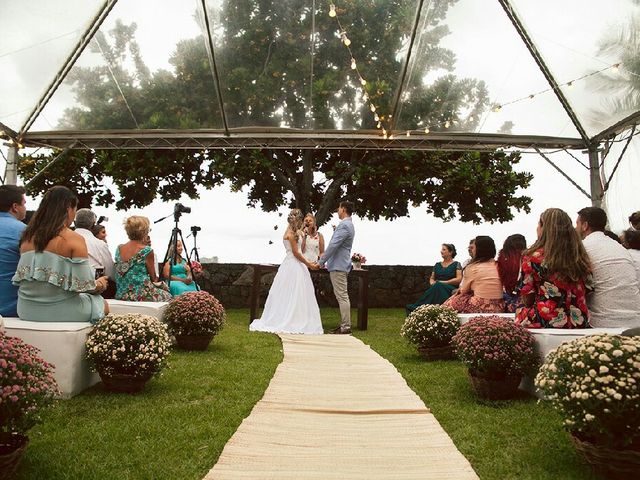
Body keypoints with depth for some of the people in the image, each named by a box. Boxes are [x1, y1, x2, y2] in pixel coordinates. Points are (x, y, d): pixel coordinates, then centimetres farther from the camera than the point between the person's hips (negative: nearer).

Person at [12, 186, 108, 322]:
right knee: (102, 304, 22)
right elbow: (84, 285, -16)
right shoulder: (74, 239, -13)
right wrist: (100, 285, 6)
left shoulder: (27, 237, 6)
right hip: (59, 311, -6)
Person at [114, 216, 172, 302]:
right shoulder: (147, 251, -14)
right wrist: (155, 279, 17)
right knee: (167, 295, 19)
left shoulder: (119, 249, 4)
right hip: (141, 295, -6)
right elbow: (153, 278, -4)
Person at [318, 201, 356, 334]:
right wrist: (326, 254, 21)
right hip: (340, 264, 11)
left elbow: (333, 245, -21)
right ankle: (344, 324, 20)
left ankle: (346, 327, -2)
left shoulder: (344, 225, -18)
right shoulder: (348, 225, 16)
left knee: (342, 296, -6)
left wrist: (321, 262, -15)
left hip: (338, 266, -11)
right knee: (341, 296, 14)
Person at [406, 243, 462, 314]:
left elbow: (459, 279, -5)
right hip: (436, 289, 4)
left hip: (450, 290, -4)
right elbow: (432, 278, 22)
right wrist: (432, 283, -4)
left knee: (438, 286, -36)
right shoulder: (437, 264, 21)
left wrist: (443, 282, -12)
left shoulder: (456, 264, 7)